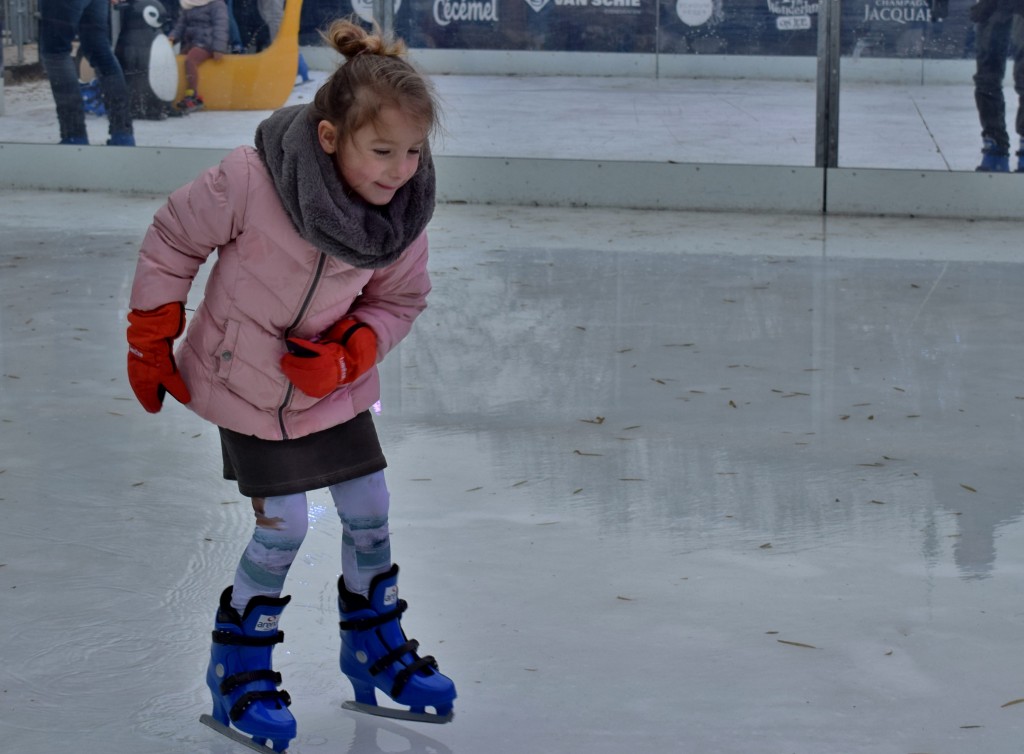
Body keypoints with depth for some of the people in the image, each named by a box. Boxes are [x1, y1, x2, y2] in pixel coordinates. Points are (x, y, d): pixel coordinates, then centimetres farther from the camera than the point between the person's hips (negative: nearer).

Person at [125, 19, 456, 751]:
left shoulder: (404, 211, -17)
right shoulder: (250, 182, -31)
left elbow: (399, 300, -2)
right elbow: (173, 240, -16)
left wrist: (344, 356, -20)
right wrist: (150, 342, -7)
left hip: (335, 383, 4)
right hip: (244, 381, -4)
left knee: (370, 512, 8)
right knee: (284, 529, -5)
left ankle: (374, 645, 31)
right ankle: (238, 670, 15)